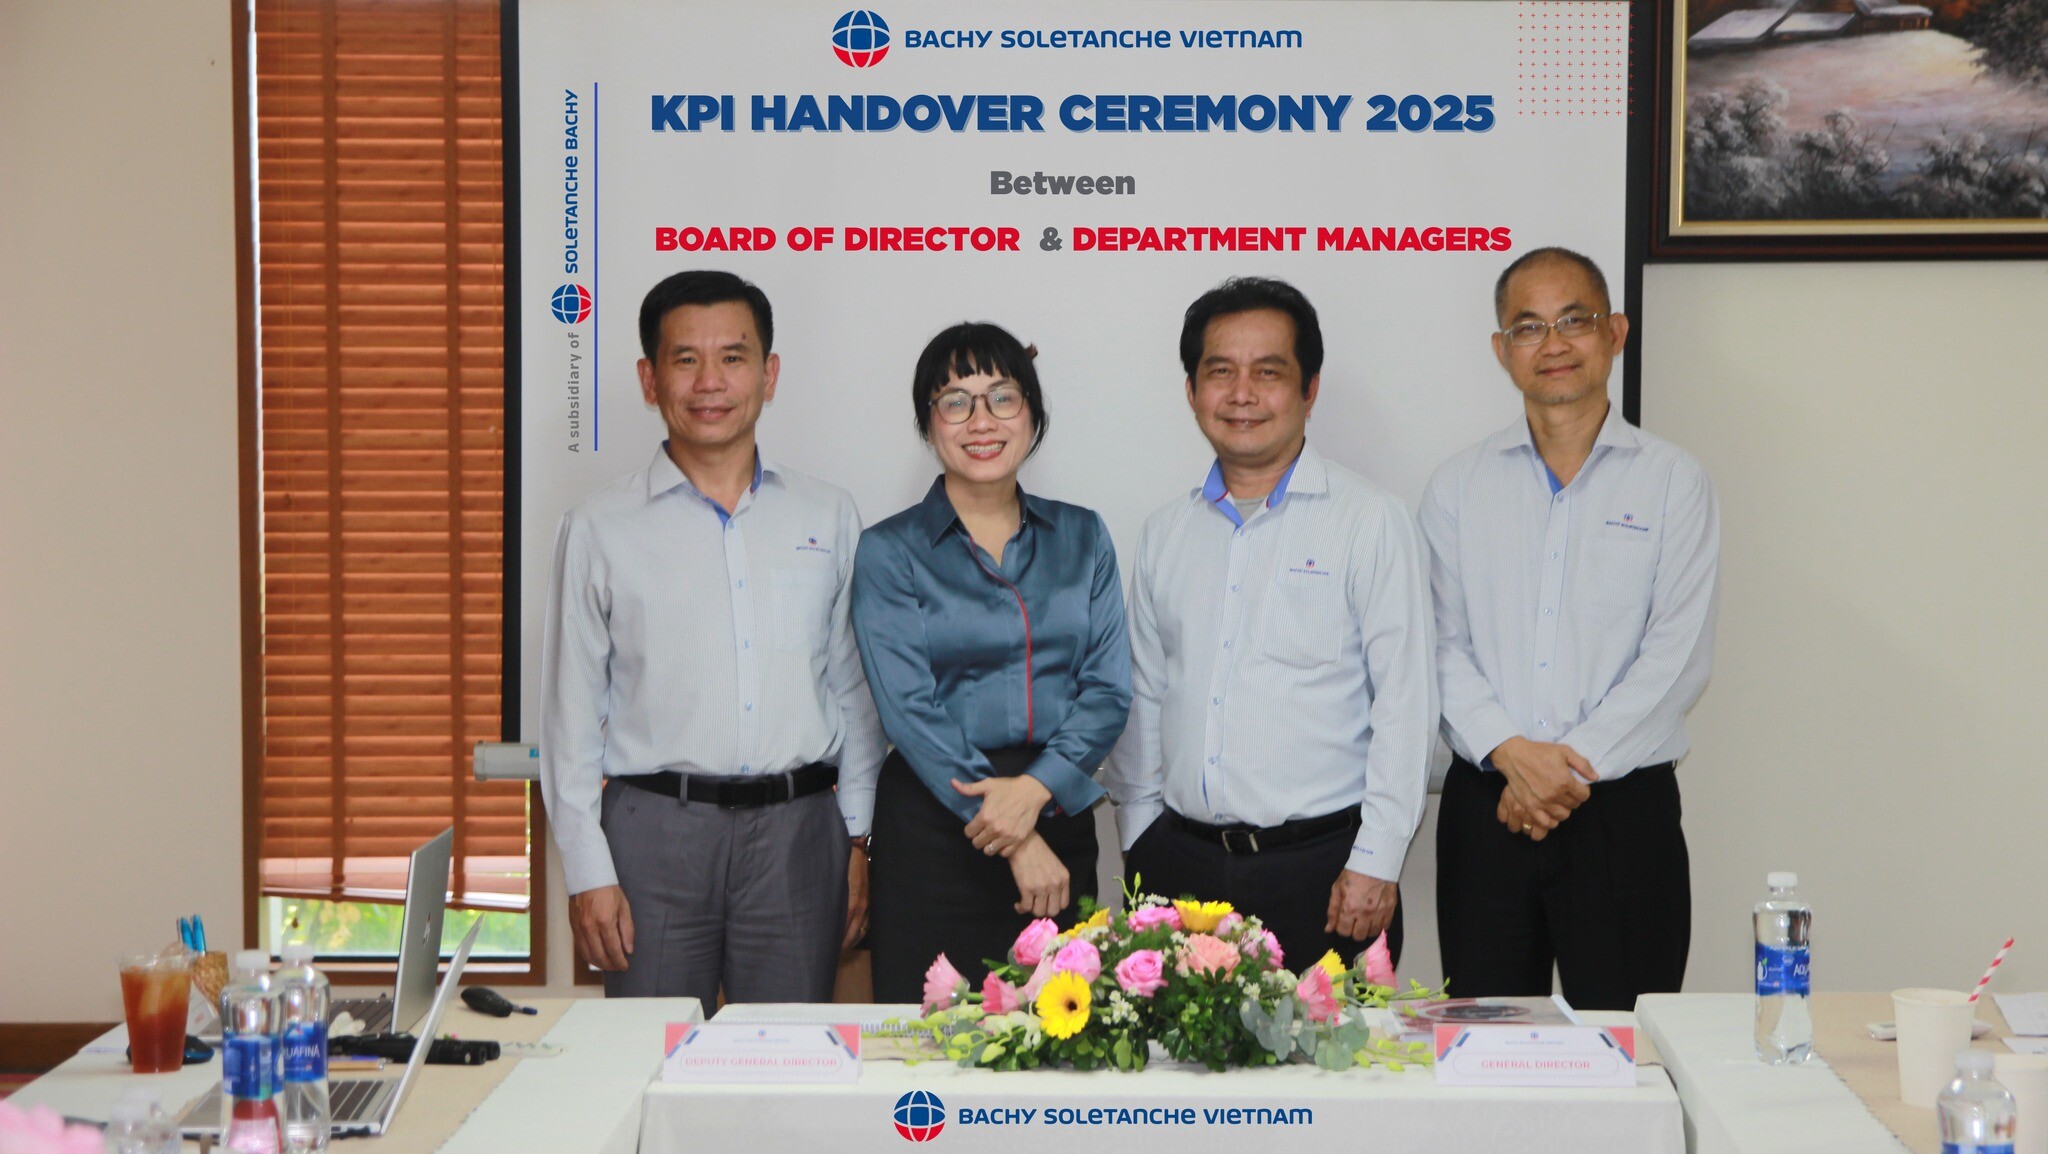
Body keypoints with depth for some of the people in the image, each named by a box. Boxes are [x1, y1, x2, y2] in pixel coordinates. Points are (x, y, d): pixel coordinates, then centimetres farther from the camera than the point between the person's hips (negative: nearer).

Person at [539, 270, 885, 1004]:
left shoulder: (829, 518, 10)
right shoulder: (600, 530, 3)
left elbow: (855, 694, 13)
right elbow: (571, 714, 3)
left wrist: (861, 841, 8)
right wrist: (587, 870, -3)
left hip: (796, 832, 2)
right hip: (656, 827, -1)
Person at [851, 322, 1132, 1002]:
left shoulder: (1083, 538, 10)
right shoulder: (890, 552, 0)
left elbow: (1109, 690, 3)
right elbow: (911, 711, -8)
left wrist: (1037, 787, -15)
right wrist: (1017, 842, -13)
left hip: (1059, 813, 3)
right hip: (933, 825, -3)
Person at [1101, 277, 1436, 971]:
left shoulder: (1369, 521, -2)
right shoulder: (1166, 533, 13)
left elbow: (1405, 703, -6)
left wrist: (1375, 864, -10)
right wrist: (1139, 840, 11)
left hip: (1320, 862, -4)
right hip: (1181, 859, 4)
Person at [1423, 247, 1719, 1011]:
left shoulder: (1673, 482, 4)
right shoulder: (1459, 487, 9)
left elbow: (1676, 659, -4)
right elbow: (1441, 647, 2)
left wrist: (1573, 766, -13)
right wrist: (1509, 751, -13)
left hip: (1625, 808, -1)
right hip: (1485, 807, 2)